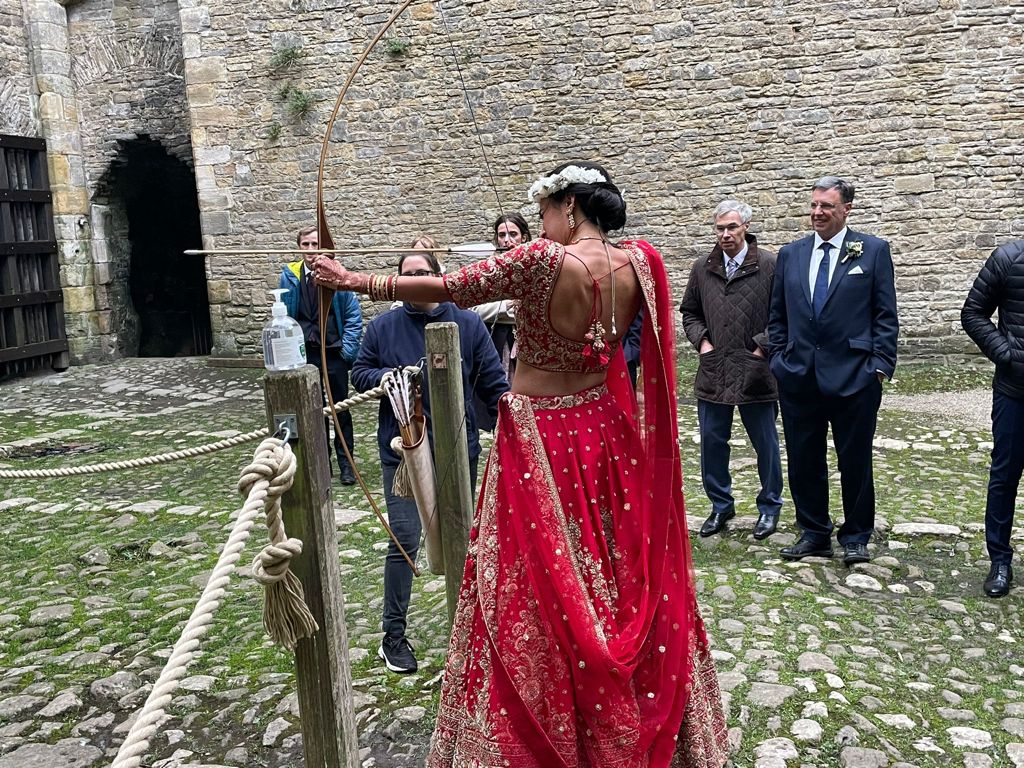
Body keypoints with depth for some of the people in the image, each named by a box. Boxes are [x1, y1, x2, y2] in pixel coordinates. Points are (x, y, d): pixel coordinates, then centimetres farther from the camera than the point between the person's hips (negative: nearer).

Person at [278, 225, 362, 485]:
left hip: (335, 353, -2)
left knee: (341, 409, 9)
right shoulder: (290, 276, -1)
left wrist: (348, 349, -9)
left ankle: (345, 463, 19)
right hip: (304, 355, 2)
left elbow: (353, 315, -4)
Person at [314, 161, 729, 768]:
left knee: (538, 590, 7)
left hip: (541, 439, -6)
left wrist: (361, 282, -3)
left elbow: (448, 289, -13)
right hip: (609, 431, 6)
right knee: (622, 573, 19)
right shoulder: (639, 262, -3)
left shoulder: (543, 260, -19)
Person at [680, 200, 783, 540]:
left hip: (756, 372, -3)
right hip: (713, 372, 4)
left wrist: (763, 346, -11)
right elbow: (689, 312, 17)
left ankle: (769, 506, 28)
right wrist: (701, 341, 3)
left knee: (766, 444, 9)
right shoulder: (702, 269, 7)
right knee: (712, 441, 9)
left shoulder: (768, 266, -6)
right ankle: (720, 505, 26)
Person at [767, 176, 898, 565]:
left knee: (855, 461, 7)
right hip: (798, 377, 3)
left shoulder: (874, 250, 1)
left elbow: (885, 315, 0)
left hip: (853, 376, -3)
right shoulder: (790, 254, 10)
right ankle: (814, 533, 25)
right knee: (803, 461, 10)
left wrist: (881, 365, -7)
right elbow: (777, 315, 13)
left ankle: (856, 537, 24)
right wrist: (779, 358, 5)